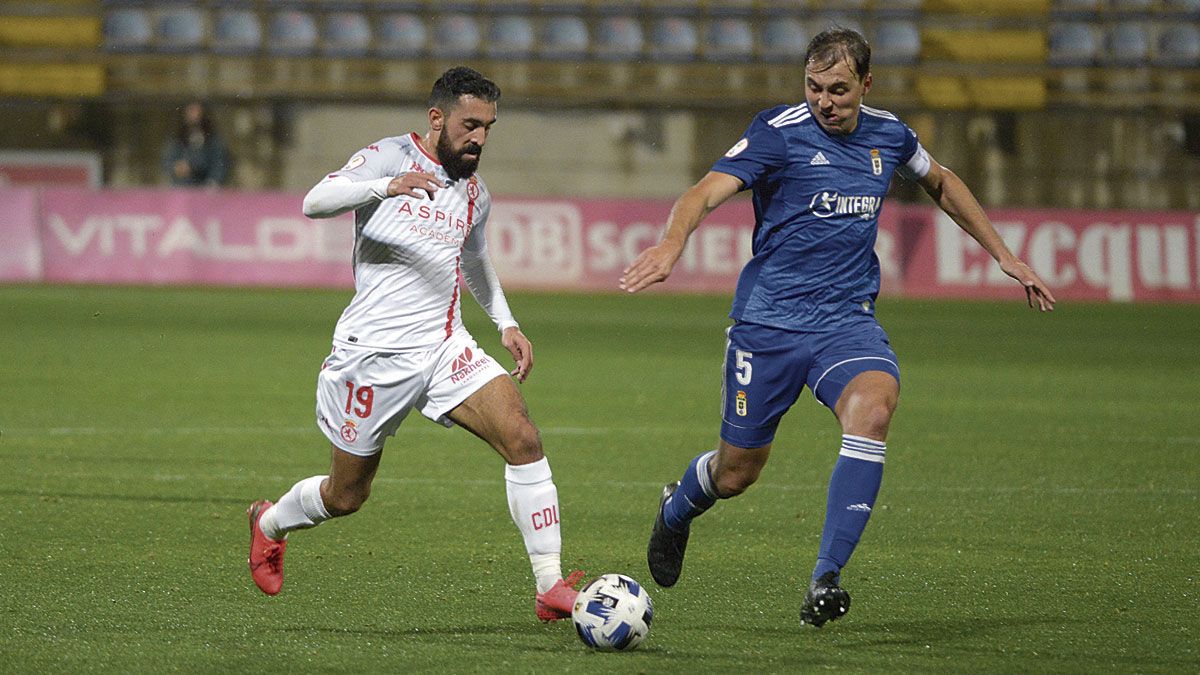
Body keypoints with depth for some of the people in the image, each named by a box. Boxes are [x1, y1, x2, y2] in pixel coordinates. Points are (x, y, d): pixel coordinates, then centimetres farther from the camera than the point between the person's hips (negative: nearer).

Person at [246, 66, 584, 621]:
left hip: (446, 347, 5)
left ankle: (551, 588, -20)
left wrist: (505, 324, 18)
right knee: (345, 496, 9)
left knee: (522, 437, -19)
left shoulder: (475, 194, 13)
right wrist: (386, 186, -41)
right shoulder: (391, 156, -7)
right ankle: (270, 523, 44)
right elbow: (315, 202, -23)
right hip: (373, 353, -5)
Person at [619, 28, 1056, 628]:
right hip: (768, 323, -2)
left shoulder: (887, 135, 6)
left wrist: (1004, 256, 25)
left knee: (873, 408, -30)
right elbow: (707, 192, -22)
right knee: (736, 472, 7)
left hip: (847, 320, 2)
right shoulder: (779, 133, -10)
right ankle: (676, 510, 46)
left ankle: (825, 580, -28)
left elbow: (941, 183, 27)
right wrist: (671, 245, -43)